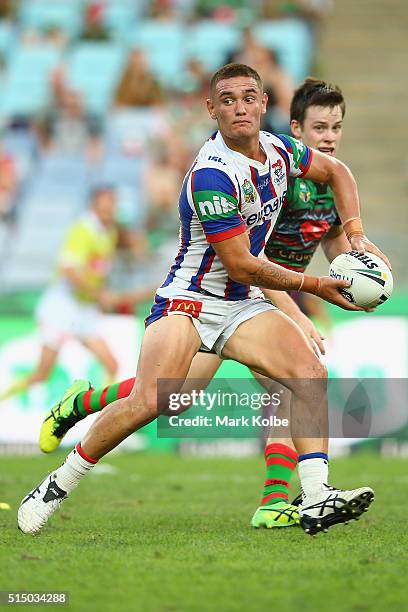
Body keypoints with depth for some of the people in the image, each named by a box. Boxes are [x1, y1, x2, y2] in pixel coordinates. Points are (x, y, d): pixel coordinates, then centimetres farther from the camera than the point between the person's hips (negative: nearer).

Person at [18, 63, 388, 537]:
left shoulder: (277, 149, 1)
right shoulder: (212, 175, -24)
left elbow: (336, 171, 23)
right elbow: (242, 266, -20)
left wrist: (356, 236, 10)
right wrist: (314, 285, -10)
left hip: (242, 304, 8)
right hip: (189, 300, -7)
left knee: (309, 372, -14)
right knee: (149, 402, -24)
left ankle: (315, 498, -18)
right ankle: (58, 485, -6)